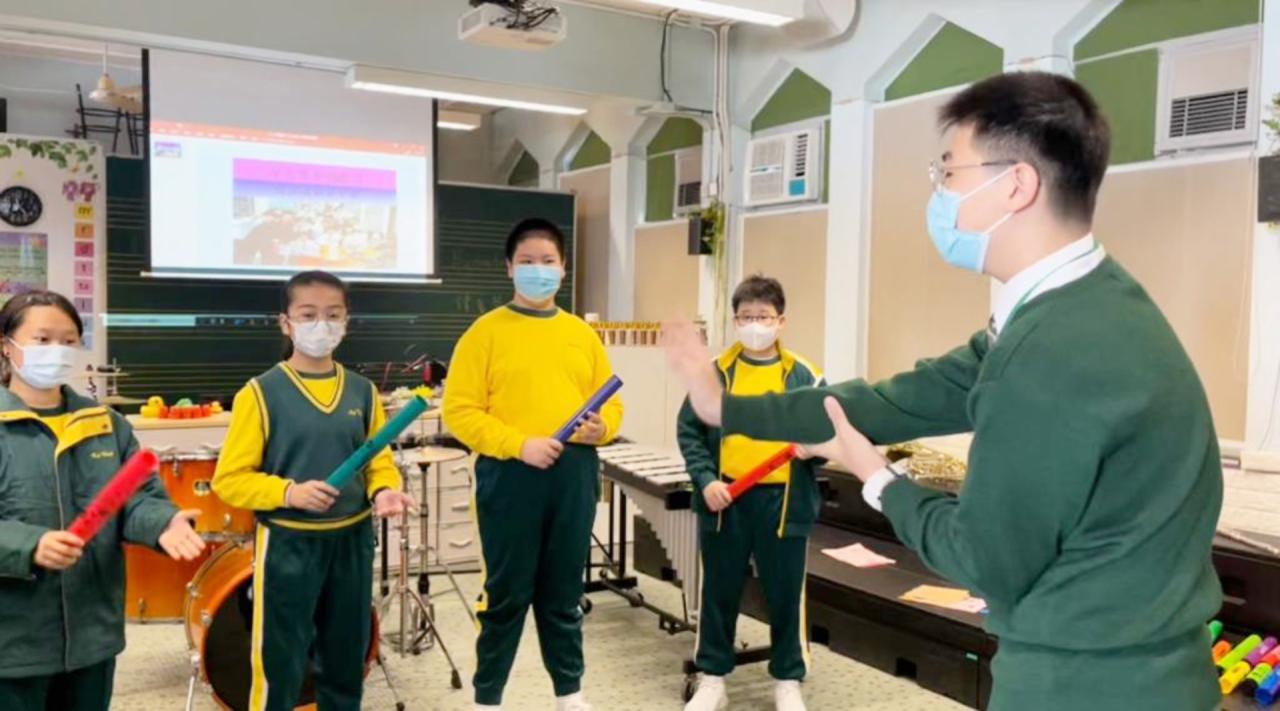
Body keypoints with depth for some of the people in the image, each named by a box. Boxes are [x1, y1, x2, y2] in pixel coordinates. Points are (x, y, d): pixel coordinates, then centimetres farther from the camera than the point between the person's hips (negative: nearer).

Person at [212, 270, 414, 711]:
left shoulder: (362, 392, 4)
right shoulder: (260, 394, -9)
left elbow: (379, 461, 8)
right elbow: (229, 479, -10)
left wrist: (383, 491, -13)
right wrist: (288, 492, -24)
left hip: (352, 542, 4)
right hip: (287, 546, -4)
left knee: (345, 667, 18)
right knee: (278, 672, 6)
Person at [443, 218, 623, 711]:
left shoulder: (582, 334, 11)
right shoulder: (486, 331, -2)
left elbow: (610, 401, 15)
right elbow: (459, 411, -8)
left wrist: (603, 427, -7)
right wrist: (518, 445, -18)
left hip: (574, 475, 4)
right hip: (509, 476, -3)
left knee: (564, 592, 14)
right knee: (507, 593, 5)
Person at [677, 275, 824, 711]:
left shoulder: (803, 376, 1)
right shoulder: (716, 372, 2)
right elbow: (689, 430, 1)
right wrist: (706, 480, -11)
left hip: (783, 501, 0)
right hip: (726, 500, 1)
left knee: (785, 595, 10)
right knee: (719, 593, 11)